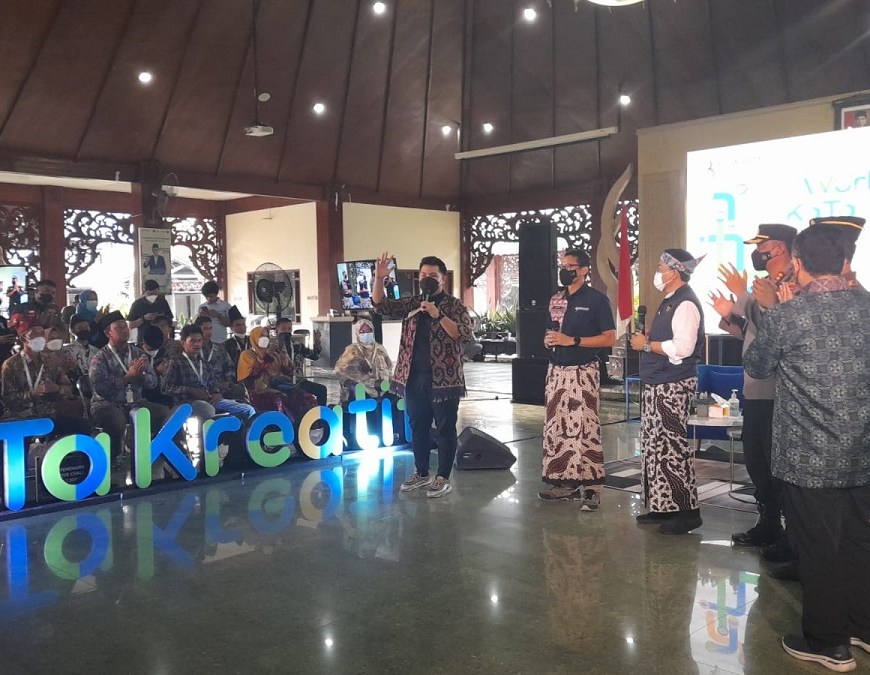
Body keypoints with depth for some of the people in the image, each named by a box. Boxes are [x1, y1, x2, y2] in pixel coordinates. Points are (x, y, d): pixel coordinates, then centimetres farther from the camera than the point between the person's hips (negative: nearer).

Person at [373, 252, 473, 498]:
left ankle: (443, 478, 12)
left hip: (444, 378, -5)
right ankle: (421, 473, 28)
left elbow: (464, 335, -15)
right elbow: (381, 306, 7)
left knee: (445, 429, 2)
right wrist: (379, 279, -8)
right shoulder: (411, 303, 11)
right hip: (414, 378, 5)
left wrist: (439, 315, -25)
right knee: (418, 427, 14)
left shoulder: (455, 305, -3)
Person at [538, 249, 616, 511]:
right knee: (557, 427, 9)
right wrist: (548, 340, 0)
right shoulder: (556, 300, 14)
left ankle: (592, 487, -3)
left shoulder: (596, 299, -5)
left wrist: (572, 340, -17)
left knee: (585, 429, -9)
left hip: (582, 372, -7)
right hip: (556, 370, 7)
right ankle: (566, 482, 19)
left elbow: (610, 338, -11)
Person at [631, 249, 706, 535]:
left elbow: (682, 347, -25)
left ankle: (686, 511, 2)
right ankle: (662, 506, 22)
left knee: (671, 447, -7)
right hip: (657, 385, 11)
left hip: (673, 387, -11)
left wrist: (647, 344, -15)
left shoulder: (685, 303, -14)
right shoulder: (669, 301, 17)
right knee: (654, 445, 13)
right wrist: (646, 341, 11)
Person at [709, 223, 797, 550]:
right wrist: (728, 314, 2)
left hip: (778, 393, -9)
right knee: (755, 459, 16)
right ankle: (769, 523, 30)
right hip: (754, 389, 9)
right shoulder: (762, 287, 14)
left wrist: (743, 295, -24)